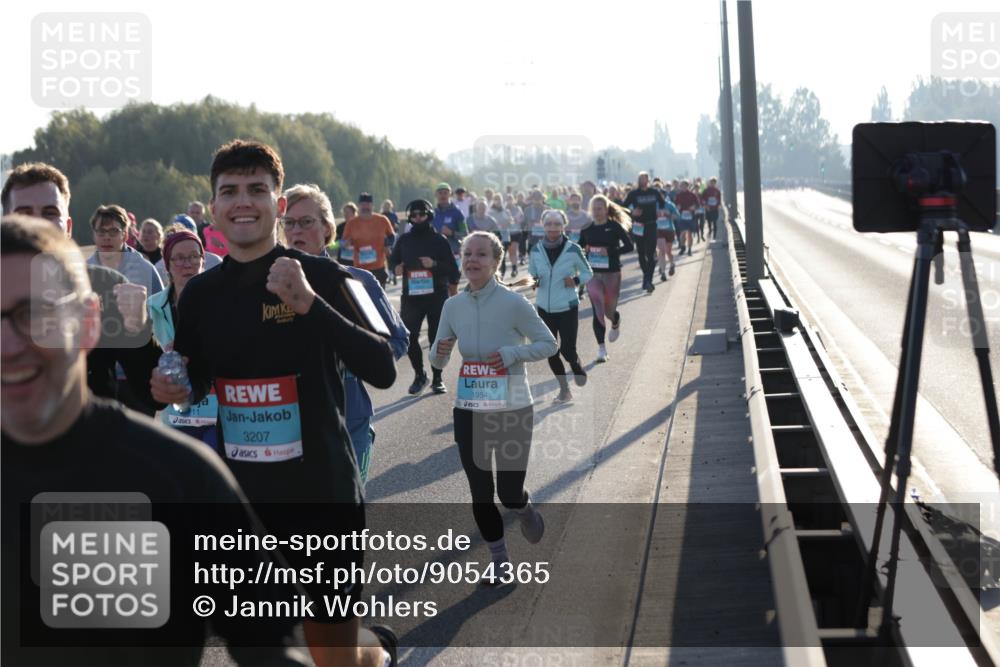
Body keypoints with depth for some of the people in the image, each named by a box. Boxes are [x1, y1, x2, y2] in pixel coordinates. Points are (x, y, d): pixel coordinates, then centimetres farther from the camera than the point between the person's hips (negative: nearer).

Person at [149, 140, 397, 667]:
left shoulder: (322, 277, -9)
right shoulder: (200, 293, 3)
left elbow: (383, 371, -19)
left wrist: (310, 303, -29)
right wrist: (173, 390, -7)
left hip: (324, 492, -4)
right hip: (240, 498, 4)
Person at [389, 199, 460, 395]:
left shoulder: (439, 240, 0)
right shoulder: (404, 240, 8)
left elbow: (453, 270, -1)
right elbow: (392, 261, 18)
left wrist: (435, 264, -18)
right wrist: (396, 268, -5)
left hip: (437, 296, -2)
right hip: (411, 296, 2)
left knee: (436, 337, 2)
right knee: (409, 337, -5)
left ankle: (437, 379, 15)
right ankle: (419, 375, 15)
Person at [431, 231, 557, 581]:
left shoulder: (513, 303, -13)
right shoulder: (453, 306, -1)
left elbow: (548, 344, -5)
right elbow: (437, 362, 7)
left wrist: (512, 353, -21)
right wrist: (441, 351, -17)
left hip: (512, 409, -3)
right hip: (469, 411, 3)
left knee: (509, 493, -1)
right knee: (480, 495, 7)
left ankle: (525, 510, 37)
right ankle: (500, 562, 27)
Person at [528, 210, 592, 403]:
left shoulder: (573, 250, -10)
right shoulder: (536, 250, -2)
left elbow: (588, 273, 2)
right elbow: (531, 274, 12)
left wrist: (576, 281, -17)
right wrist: (533, 282, -10)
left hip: (567, 308, -3)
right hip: (544, 308, 3)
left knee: (567, 350, -6)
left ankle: (578, 369, 30)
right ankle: (564, 389, 24)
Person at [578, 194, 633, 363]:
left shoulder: (614, 227, -8)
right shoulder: (587, 228, 2)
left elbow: (629, 246, -11)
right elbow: (579, 247, 13)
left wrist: (610, 251, -21)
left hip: (612, 273, -2)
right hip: (593, 274, 2)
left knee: (609, 311, 8)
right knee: (597, 310, -8)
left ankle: (616, 323, 47)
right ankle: (601, 349, -1)